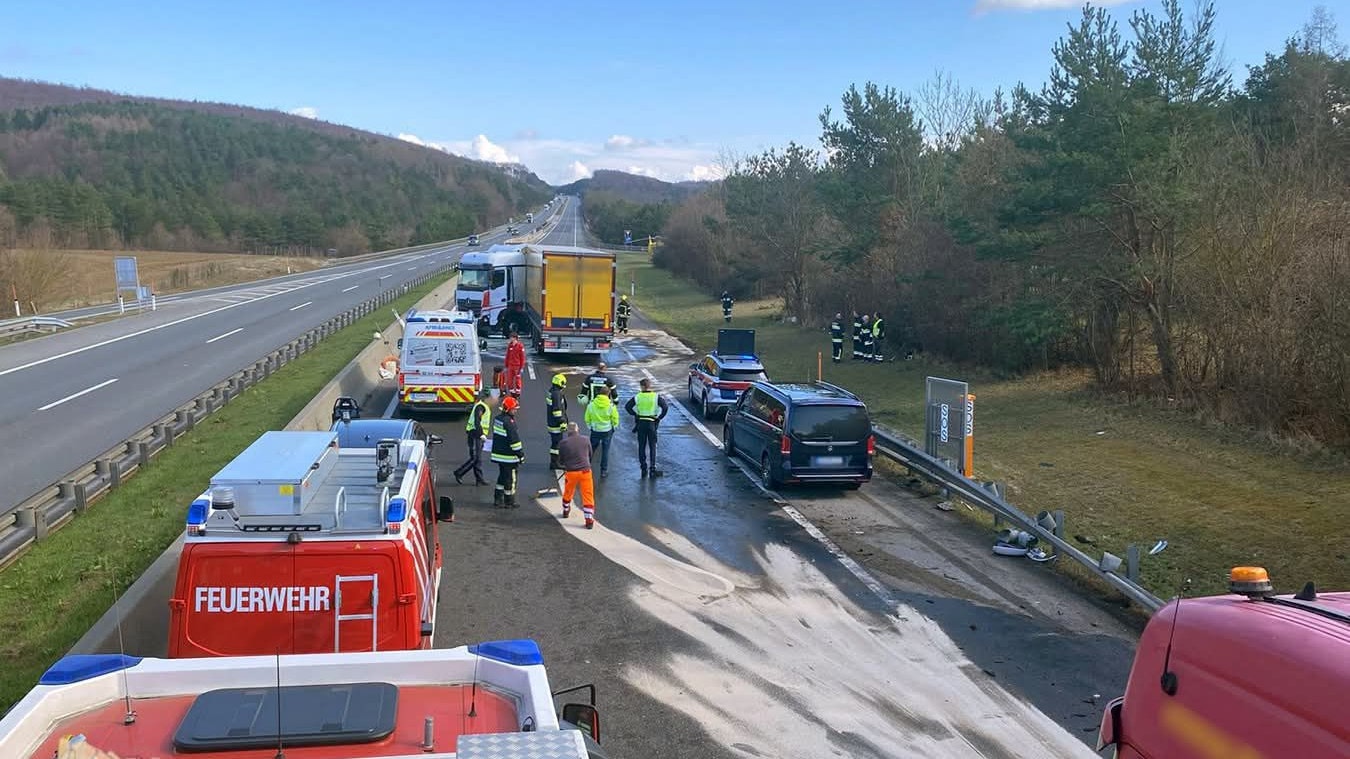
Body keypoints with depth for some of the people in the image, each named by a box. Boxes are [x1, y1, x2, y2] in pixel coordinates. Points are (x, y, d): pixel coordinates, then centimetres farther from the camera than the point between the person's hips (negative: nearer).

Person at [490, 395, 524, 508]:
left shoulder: (497, 419, 8)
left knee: (502, 476, 20)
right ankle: (509, 502, 10)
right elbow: (514, 440, -20)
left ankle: (498, 499, 23)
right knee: (510, 479, 3)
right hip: (508, 456, -9)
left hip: (498, 454, 9)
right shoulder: (509, 422, -21)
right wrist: (521, 455, -12)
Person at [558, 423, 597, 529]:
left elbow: (561, 460, 6)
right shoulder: (586, 440, -2)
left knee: (568, 493, 24)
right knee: (588, 496, 3)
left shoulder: (563, 443, -5)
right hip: (585, 471, -1)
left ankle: (566, 511, 44)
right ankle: (589, 519, 0)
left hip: (570, 472, 1)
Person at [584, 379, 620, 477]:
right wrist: (613, 428, 14)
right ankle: (604, 471, 13)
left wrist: (590, 427, 17)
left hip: (595, 431, 1)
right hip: (607, 431, -1)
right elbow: (615, 419, -5)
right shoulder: (611, 406, -14)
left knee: (590, 450, 16)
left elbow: (587, 419, 0)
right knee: (605, 451, 9)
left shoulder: (591, 404, -9)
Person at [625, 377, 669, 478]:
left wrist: (634, 414, 4)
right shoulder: (656, 397, -5)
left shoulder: (637, 397, -2)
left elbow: (627, 406, -4)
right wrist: (659, 417, -3)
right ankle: (653, 469, 0)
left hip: (641, 423, 1)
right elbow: (665, 408, -13)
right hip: (652, 423, -1)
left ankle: (643, 468, 12)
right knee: (652, 446, 6)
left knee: (641, 446, 10)